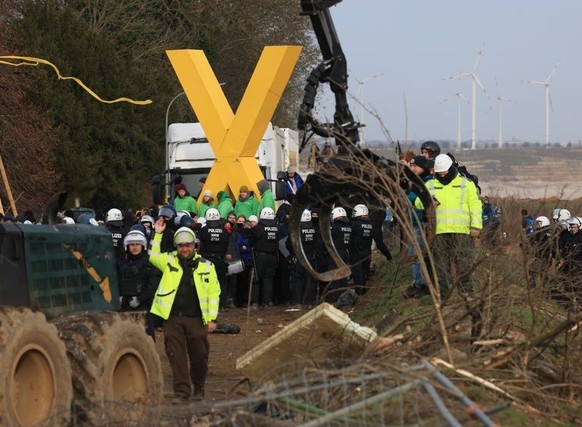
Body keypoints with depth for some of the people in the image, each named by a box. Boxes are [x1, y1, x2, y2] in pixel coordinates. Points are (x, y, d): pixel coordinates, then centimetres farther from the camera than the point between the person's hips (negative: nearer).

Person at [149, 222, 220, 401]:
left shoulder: (206, 266, 5)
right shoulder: (169, 261, 8)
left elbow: (213, 293, 5)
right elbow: (153, 256, -1)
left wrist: (212, 318, 0)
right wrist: (157, 235, -9)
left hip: (196, 319, 0)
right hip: (173, 319, 0)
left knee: (199, 355, 7)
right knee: (176, 356, 0)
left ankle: (199, 387, 27)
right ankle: (181, 390, 6)